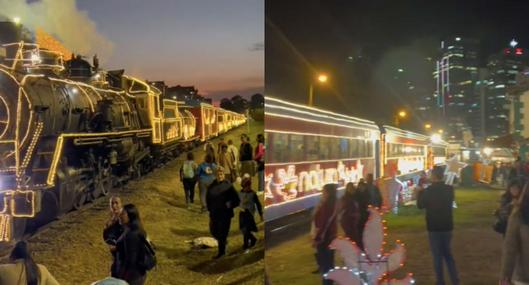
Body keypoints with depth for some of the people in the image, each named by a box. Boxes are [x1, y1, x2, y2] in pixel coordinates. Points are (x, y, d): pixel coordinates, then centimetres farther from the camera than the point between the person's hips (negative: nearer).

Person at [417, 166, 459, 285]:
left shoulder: (429, 190, -16)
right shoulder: (450, 189, -3)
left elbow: (420, 205, -3)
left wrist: (420, 191, 9)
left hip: (434, 227, -4)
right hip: (447, 226, 4)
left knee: (437, 255, 5)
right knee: (447, 254, 17)